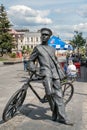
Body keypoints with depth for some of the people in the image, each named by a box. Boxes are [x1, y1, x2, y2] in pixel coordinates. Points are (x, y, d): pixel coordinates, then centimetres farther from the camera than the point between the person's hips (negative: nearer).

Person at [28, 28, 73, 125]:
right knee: (49, 93, -24)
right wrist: (33, 68, -7)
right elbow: (31, 60, 11)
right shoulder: (38, 48, 8)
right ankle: (54, 110, 5)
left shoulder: (52, 49, 21)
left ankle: (62, 118, 9)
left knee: (58, 95, 2)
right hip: (46, 73, -4)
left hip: (55, 74, 5)